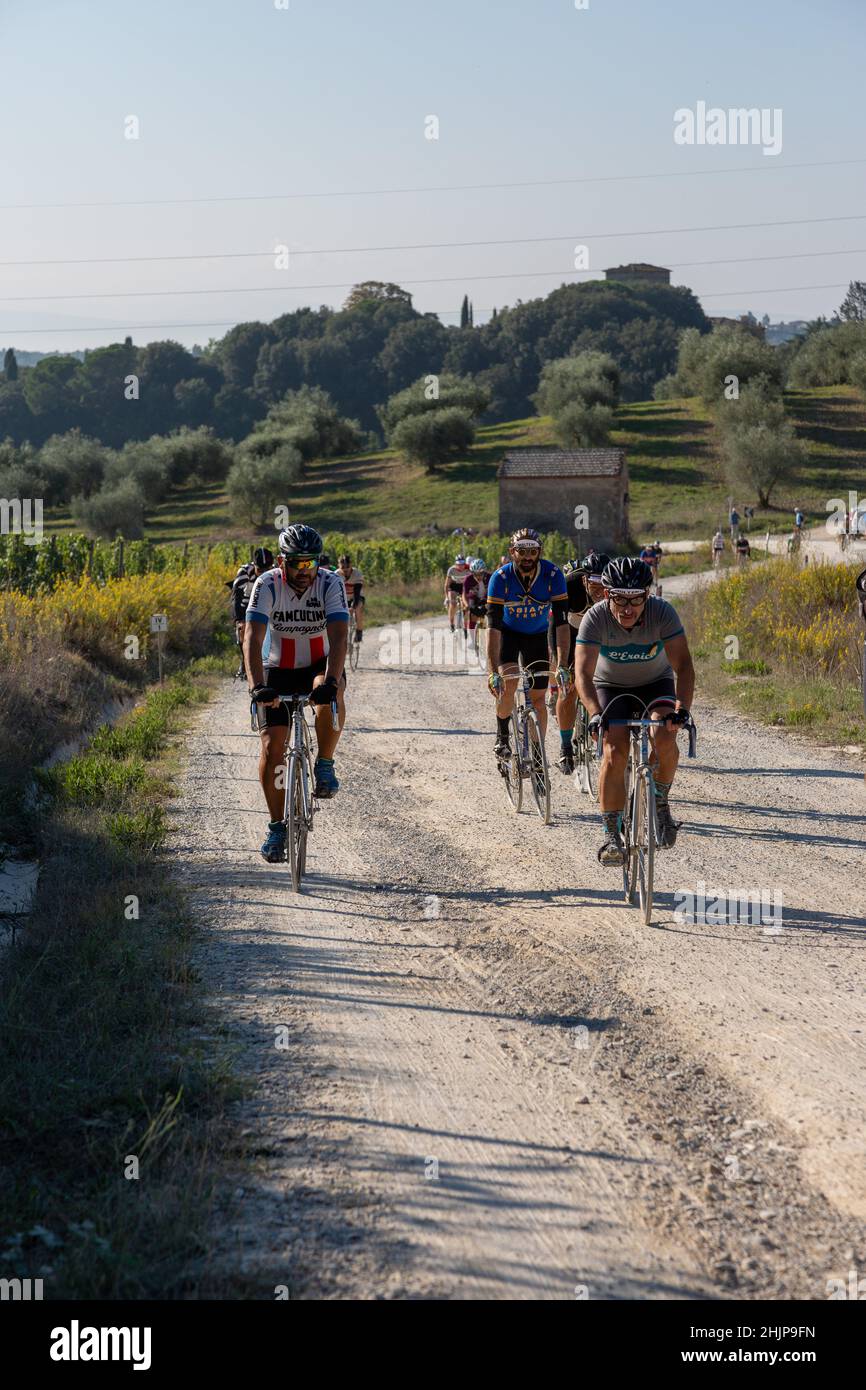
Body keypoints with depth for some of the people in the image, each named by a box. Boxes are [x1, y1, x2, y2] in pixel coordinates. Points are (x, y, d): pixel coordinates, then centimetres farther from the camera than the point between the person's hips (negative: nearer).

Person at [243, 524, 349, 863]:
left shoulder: (330, 584, -21)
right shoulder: (267, 585, -20)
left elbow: (339, 636, -33)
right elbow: (253, 639, -30)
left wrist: (330, 680, -49)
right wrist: (257, 686, -46)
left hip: (320, 664, -1)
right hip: (278, 670, 1)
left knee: (330, 694, -37)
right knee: (272, 746, -11)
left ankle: (325, 766, -15)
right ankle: (277, 825, 4)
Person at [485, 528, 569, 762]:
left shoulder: (553, 575, -27)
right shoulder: (500, 578, -29)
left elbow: (561, 622, -29)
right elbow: (493, 626, -33)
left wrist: (562, 665, -38)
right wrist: (492, 671, -41)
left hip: (537, 635, 2)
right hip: (508, 632, -1)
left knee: (537, 698, -2)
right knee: (508, 682, -25)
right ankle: (502, 736, -2)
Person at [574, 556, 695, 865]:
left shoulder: (663, 613, -27)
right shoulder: (595, 618, -27)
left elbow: (683, 665, -32)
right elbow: (583, 673, -35)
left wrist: (682, 708, -49)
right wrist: (596, 714, -51)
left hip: (656, 683, 0)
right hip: (611, 687, 0)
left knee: (664, 737, -28)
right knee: (614, 752, -21)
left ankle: (660, 804, -2)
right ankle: (611, 834, -9)